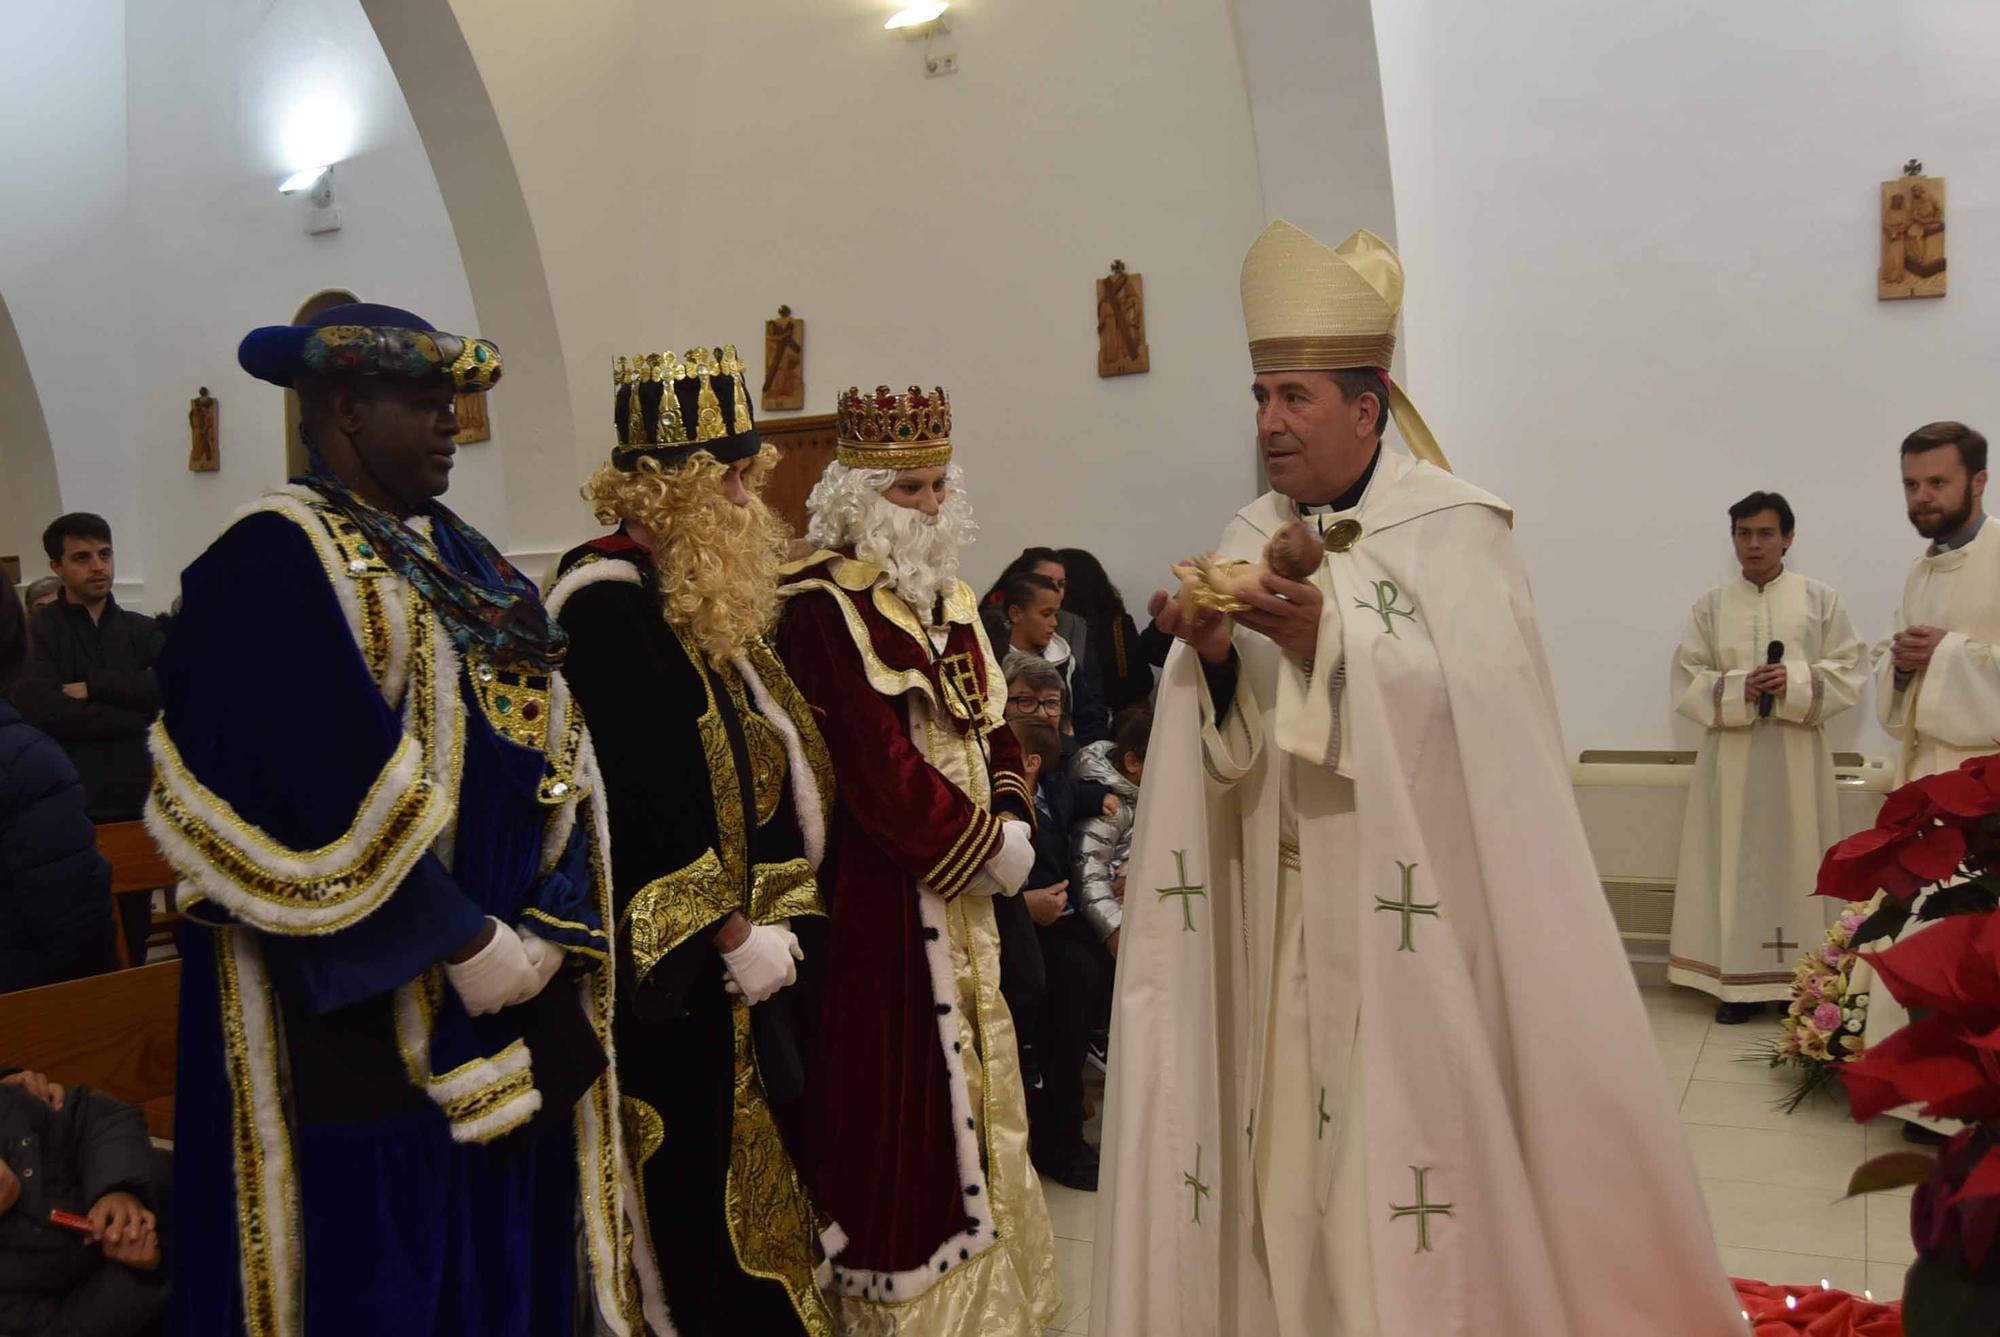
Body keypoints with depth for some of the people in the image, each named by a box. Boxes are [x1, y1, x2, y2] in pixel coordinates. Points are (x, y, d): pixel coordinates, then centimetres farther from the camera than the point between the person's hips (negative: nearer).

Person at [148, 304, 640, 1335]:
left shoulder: (465, 559, 12)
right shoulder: (274, 564, -12)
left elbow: (550, 754, 8)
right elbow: (321, 803, -22)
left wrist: (549, 930, -4)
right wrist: (465, 943, -17)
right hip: (364, 1025, -7)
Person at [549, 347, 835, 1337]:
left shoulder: (708, 600, 11)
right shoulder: (606, 606, -18)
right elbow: (641, 808, -22)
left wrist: (780, 921, 6)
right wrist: (733, 937, -16)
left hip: (748, 948, 9)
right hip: (674, 976, -9)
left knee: (760, 1175, 17)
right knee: (701, 1203, 3)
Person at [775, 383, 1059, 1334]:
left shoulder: (948, 597, 12)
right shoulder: (823, 606, -15)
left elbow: (992, 725, 15)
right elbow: (881, 768, -21)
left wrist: (1008, 820, -3)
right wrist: (989, 846, -12)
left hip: (960, 891, 9)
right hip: (879, 895, -8)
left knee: (973, 1086, 17)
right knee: (898, 1100, 0)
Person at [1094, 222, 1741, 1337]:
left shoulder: (1454, 527, -5)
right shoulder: (1253, 538, 9)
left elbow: (1473, 700, -16)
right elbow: (1230, 743, 6)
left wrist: (1332, 638, -23)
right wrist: (1216, 657, -13)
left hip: (1414, 899, -4)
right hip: (1283, 898, 5)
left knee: (1407, 1118, -1)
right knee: (1293, 1130, 7)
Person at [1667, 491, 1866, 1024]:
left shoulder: (1821, 599, 5)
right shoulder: (1711, 606, 7)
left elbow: (1850, 673, 2)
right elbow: (1687, 680, 3)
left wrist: (1796, 683, -15)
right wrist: (1737, 688, -14)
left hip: (1798, 756, 0)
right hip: (1732, 756, 1)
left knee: (1796, 862, 2)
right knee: (1735, 864, 1)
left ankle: (1799, 981, 11)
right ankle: (1739, 983, 6)